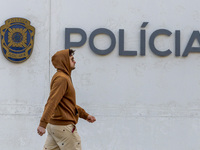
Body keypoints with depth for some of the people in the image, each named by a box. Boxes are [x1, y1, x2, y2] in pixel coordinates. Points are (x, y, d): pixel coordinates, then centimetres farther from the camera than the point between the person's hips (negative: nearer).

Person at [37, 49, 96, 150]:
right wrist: (43, 123, -32)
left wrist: (85, 115, 29)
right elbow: (52, 102, -25)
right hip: (63, 126, -10)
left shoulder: (65, 77, 18)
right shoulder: (61, 79, -14)